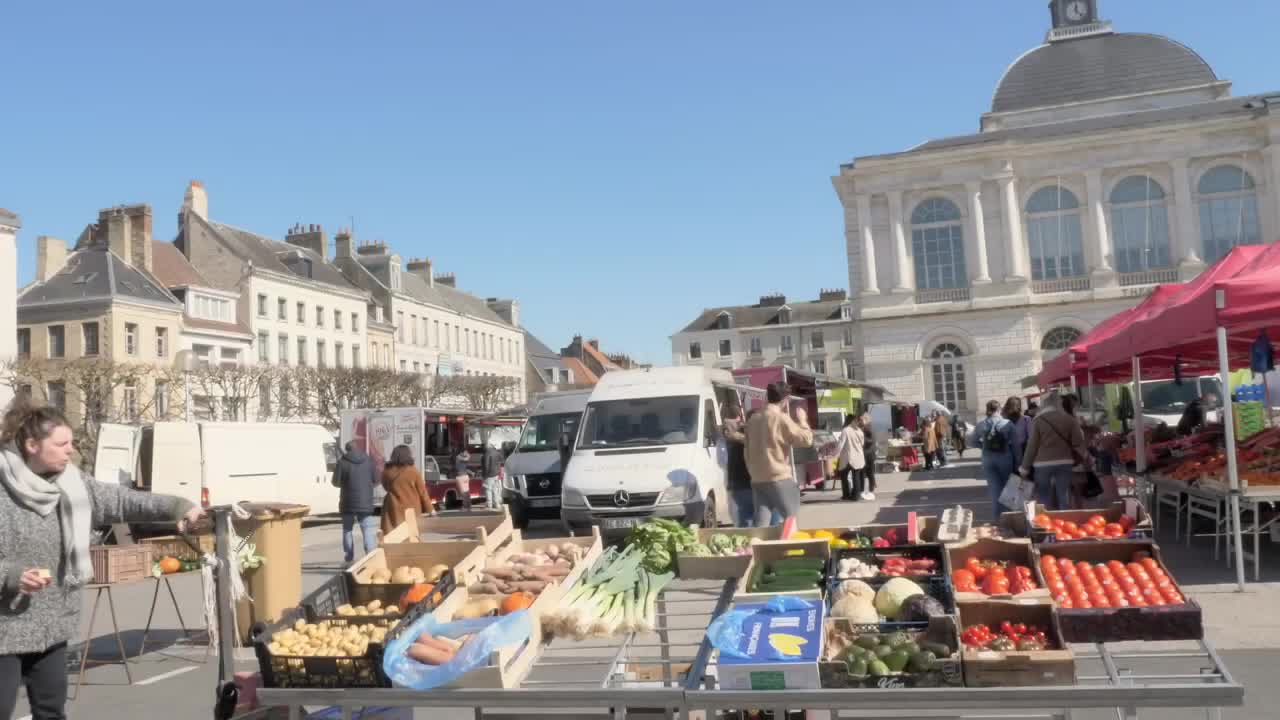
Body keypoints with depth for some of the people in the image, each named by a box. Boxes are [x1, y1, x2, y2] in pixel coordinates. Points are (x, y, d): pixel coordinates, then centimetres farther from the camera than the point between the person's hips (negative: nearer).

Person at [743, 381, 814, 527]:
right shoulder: (781, 418, -10)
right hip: (779, 479, -6)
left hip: (757, 479, 6)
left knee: (761, 524, 3)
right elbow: (806, 439, -8)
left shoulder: (753, 419, 12)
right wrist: (802, 420, 6)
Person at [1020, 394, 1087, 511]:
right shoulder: (1070, 419, 2)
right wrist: (1085, 456, 20)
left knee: (1044, 501, 4)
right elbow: (1078, 443, 0)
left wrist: (1025, 468, 2)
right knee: (1064, 499, 6)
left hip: (1042, 464, -1)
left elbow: (1032, 445, -2)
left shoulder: (1039, 420, -1)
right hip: (1064, 463, 1)